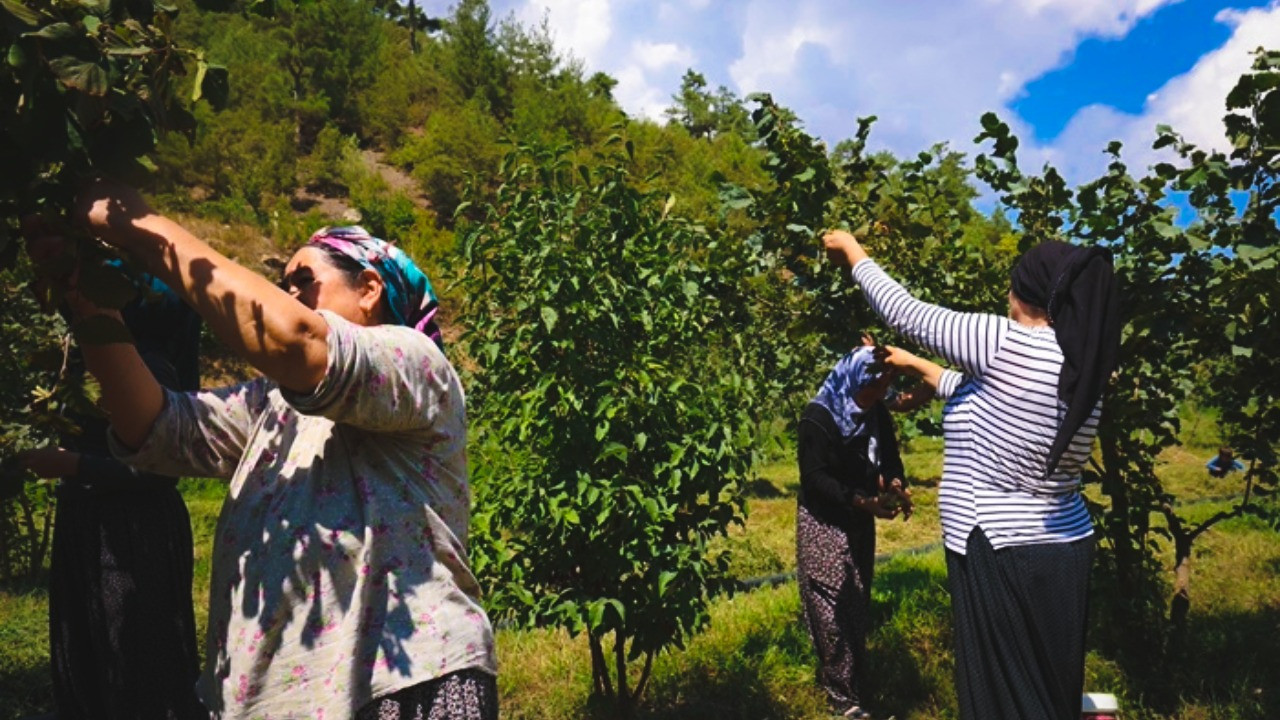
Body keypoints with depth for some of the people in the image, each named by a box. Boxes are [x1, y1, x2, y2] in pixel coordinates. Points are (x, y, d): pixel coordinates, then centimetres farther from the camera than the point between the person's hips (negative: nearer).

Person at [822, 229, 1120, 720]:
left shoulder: (1009, 344, -17)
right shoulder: (1080, 368, 6)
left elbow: (906, 314, -7)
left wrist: (851, 251, 8)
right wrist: (920, 368, 29)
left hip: (1003, 557, -8)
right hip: (1064, 552, 8)